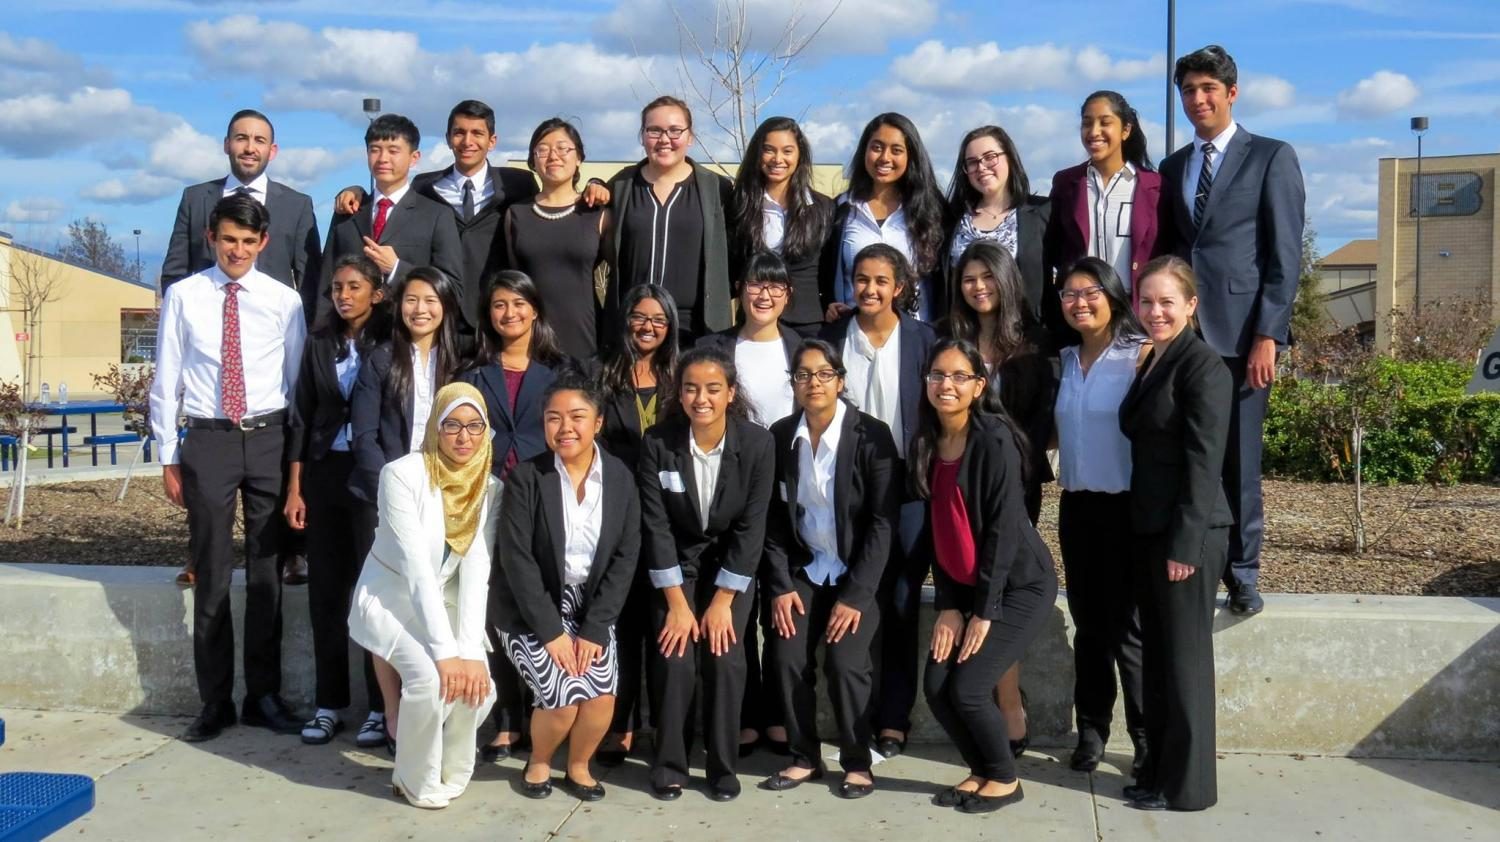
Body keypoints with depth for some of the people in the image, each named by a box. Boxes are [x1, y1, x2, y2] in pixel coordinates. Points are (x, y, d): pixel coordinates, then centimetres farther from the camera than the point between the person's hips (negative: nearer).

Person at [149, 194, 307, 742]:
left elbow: (297, 381, 5)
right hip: (207, 440, -1)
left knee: (267, 571, 7)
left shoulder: (283, 300, 2)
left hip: (268, 438, 1)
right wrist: (169, 458, 1)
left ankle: (264, 696, 19)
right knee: (211, 575, 5)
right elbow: (166, 380, 3)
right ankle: (215, 702, 16)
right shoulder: (184, 296, 1)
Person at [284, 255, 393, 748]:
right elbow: (302, 416, 9)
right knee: (326, 589, 6)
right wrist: (294, 488, 5)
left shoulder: (389, 345, -2)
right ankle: (329, 703, 16)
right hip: (324, 473, 4)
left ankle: (381, 707, 6)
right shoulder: (320, 343, 8)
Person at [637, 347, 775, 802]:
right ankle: (669, 764, 4)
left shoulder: (757, 443, -17)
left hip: (731, 565, 0)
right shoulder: (657, 442, -16)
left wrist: (722, 601, -14)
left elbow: (751, 527, -13)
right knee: (675, 658, -15)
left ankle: (723, 766, 4)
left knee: (724, 658, -15)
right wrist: (677, 603, -15)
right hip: (675, 564, 0)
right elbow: (656, 526, -13)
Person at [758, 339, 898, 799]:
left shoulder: (871, 434, -14)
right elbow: (773, 518, 2)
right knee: (787, 658, -10)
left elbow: (883, 522, -14)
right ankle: (804, 757, 9)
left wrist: (855, 595, -17)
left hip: (858, 572, -3)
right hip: (804, 569, 4)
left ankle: (857, 763, 4)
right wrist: (780, 586, -6)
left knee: (844, 661, -17)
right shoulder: (780, 435, -2)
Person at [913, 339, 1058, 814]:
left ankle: (1005, 779, 15)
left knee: (967, 688, -10)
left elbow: (1005, 529, -20)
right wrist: (947, 605, -3)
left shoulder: (995, 440, -19)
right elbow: (936, 530, 3)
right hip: (964, 588, 7)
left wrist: (984, 611, -17)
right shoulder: (926, 443, 2)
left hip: (1020, 585, -6)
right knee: (936, 687, -1)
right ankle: (981, 770, 24)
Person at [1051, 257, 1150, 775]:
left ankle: (1148, 740, 12)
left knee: (1128, 629, 0)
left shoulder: (1141, 355, -9)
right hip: (1077, 505, 6)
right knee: (1088, 624, 12)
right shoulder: (1066, 361, 11)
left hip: (1126, 506, -6)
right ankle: (1090, 731, 21)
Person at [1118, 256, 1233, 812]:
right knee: (1156, 655, 14)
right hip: (1148, 530, 8)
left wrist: (1185, 543, -19)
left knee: (1184, 659, 1)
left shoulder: (1203, 365, -11)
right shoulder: (1152, 362, 14)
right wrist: (1145, 533, 13)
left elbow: (1204, 460, -16)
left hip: (1187, 533, -8)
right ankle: (1158, 770, 25)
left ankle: (1187, 785, 12)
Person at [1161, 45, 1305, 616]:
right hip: (1181, 332, 4)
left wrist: (1268, 336, -11)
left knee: (1238, 460, 1)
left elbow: (1285, 255, -3)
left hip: (1241, 333, -3)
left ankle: (1242, 573, 13)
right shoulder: (1172, 168, 17)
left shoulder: (1271, 158, 3)